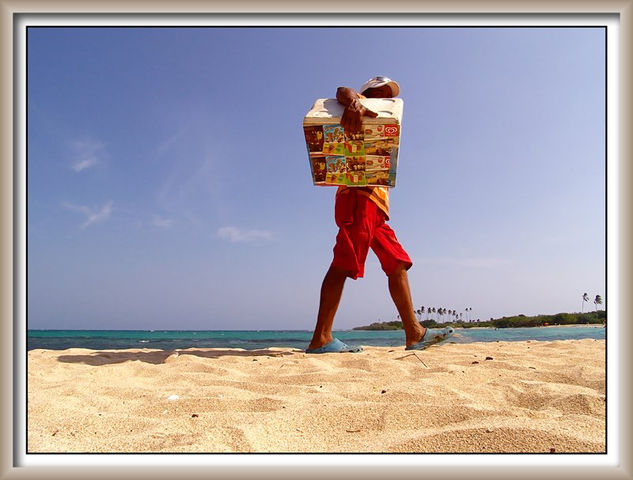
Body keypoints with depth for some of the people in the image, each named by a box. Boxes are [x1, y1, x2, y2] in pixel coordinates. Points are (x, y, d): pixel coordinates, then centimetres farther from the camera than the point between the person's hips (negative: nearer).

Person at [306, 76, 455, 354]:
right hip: (359, 197, -10)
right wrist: (353, 103, -34)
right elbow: (342, 90, -12)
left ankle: (414, 334, 8)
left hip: (374, 203, 10)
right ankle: (320, 339, -20)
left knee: (398, 264, 6)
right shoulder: (362, 107, 12)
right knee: (344, 264, -18)